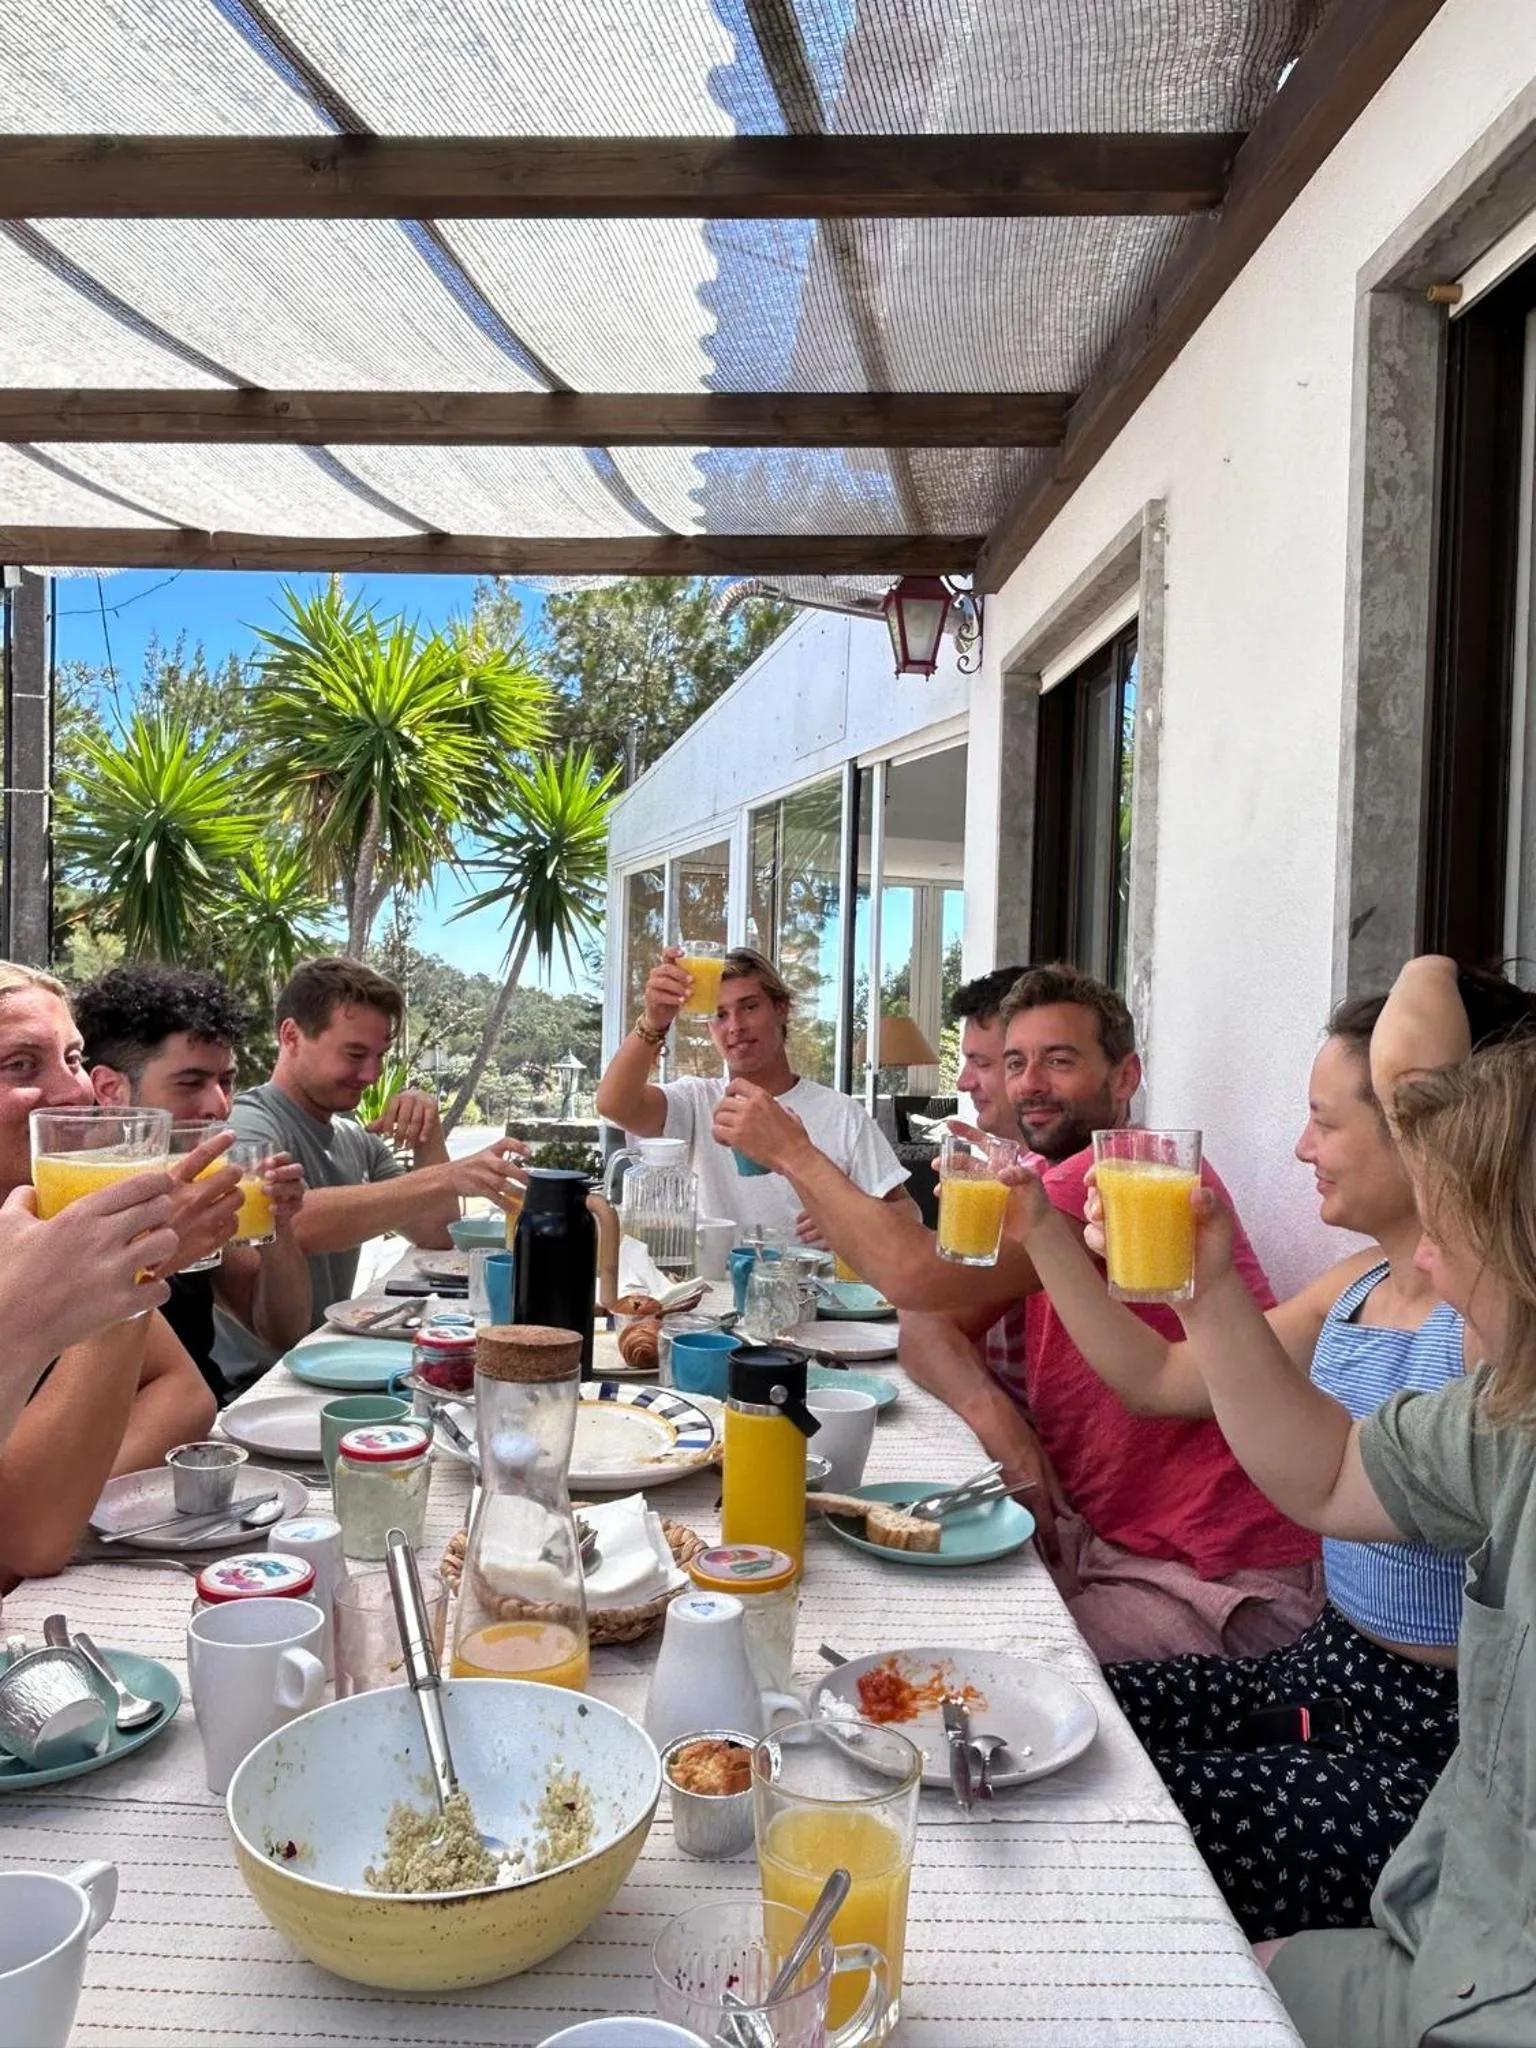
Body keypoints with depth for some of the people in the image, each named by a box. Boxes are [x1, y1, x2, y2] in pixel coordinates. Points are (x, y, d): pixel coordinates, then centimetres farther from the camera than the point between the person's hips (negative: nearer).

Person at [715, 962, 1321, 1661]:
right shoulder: (1050, 1189, 10)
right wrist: (991, 1410, -19)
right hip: (1101, 1538, 8)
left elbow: (922, 1279, -29)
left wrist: (792, 1151, -18)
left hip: (1219, 1585, -8)